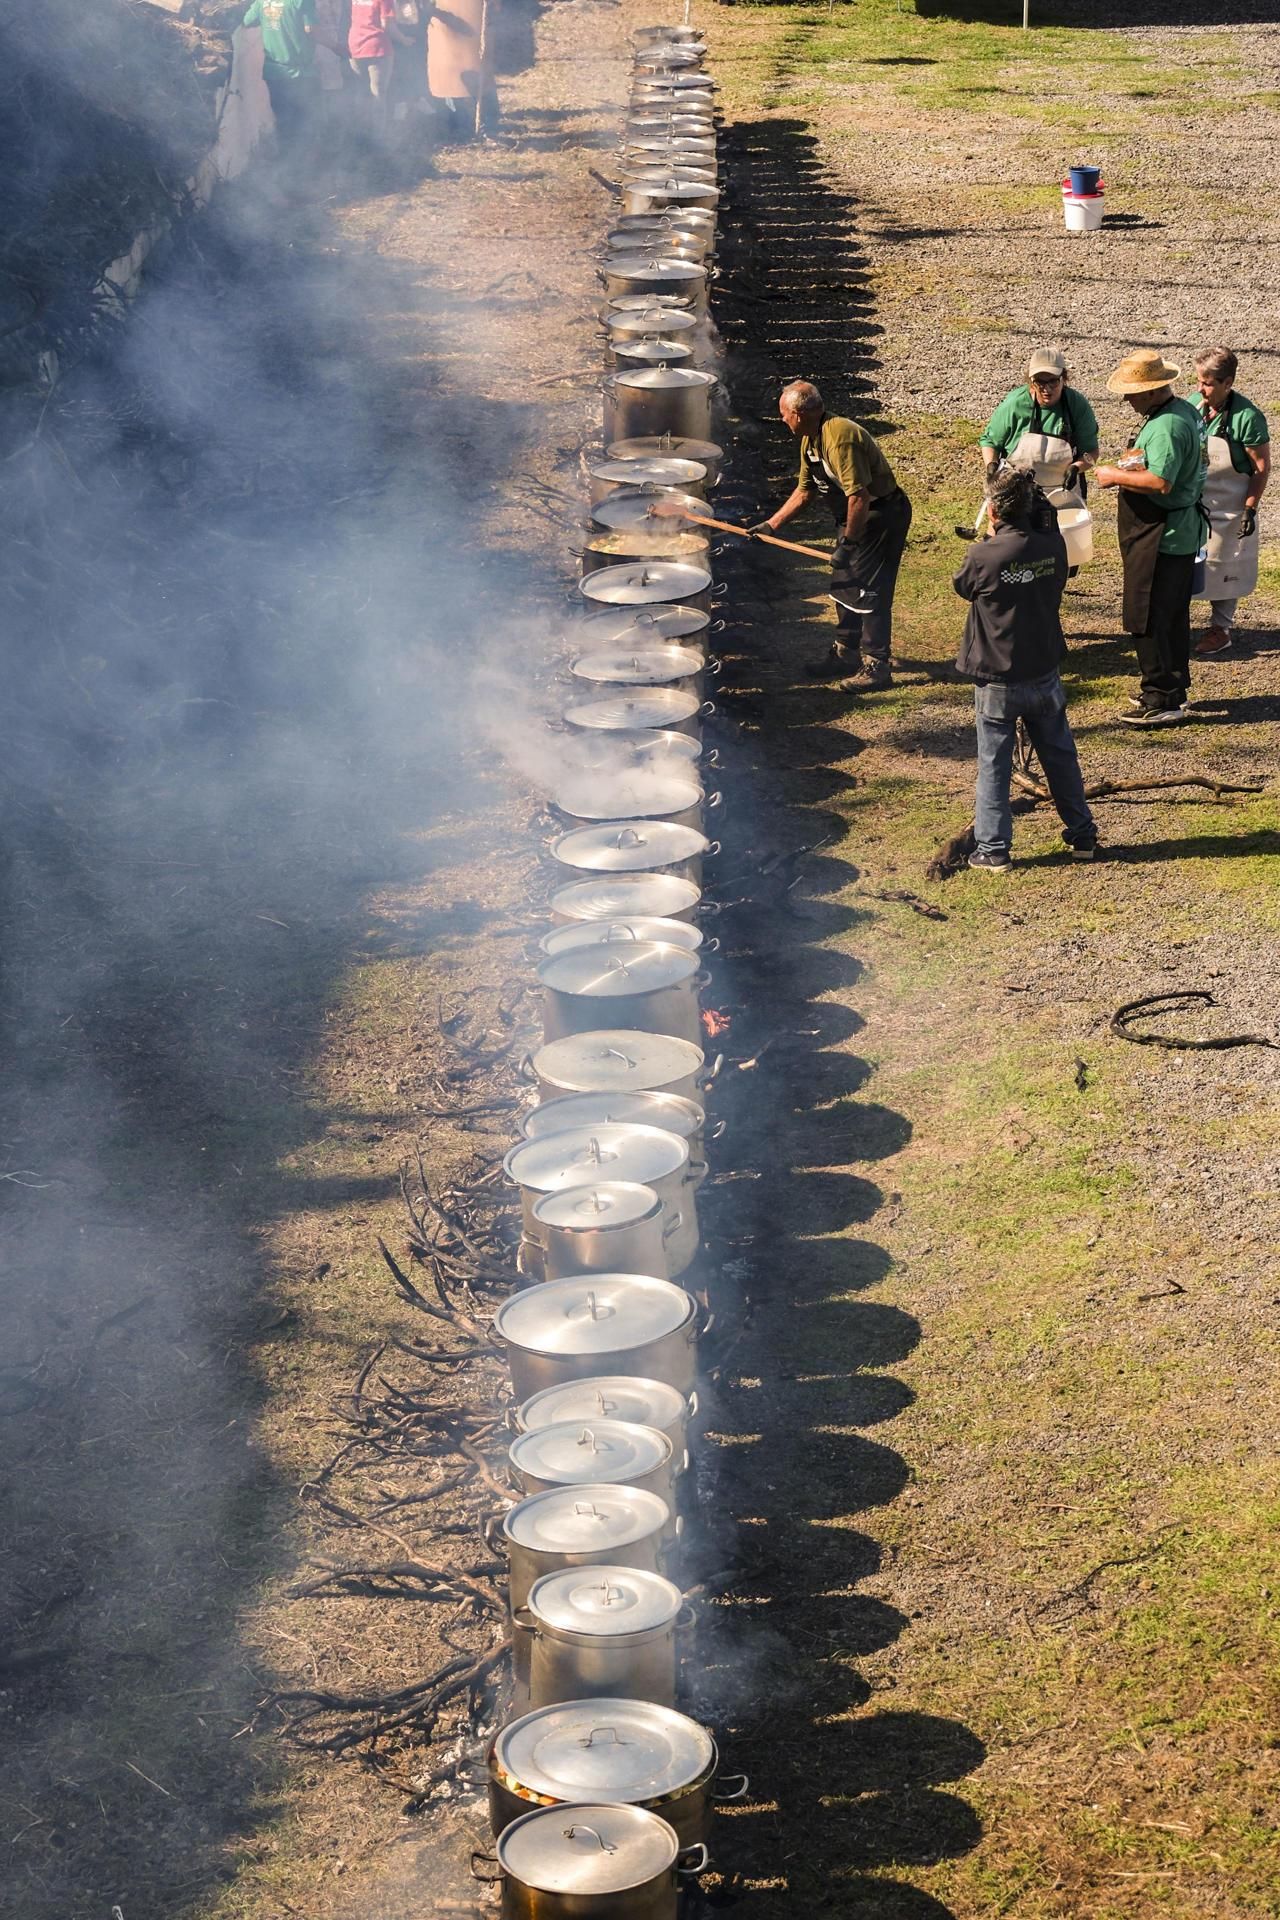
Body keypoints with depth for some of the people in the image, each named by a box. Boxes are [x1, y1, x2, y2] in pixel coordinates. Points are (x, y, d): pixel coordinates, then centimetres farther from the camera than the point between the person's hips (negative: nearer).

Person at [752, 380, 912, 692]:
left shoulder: (840, 438, -29)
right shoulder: (810, 441, 4)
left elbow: (859, 497, -31)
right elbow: (804, 492, 15)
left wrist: (848, 543, -25)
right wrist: (771, 524, 12)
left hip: (882, 516, -10)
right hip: (854, 517, 10)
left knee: (869, 591, -6)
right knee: (844, 585, 18)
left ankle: (876, 667, 2)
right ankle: (846, 653, 31)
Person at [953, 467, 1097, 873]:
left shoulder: (984, 557, -20)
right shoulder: (1053, 546, -8)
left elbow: (962, 586, 0)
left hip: (997, 682, -4)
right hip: (1045, 675, 4)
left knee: (994, 766, 7)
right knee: (1061, 758, 17)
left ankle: (993, 850, 9)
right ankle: (1082, 836, 27)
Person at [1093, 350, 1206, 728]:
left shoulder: (1167, 427, -23)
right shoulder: (1183, 411, 11)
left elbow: (1160, 482, -31)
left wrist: (1116, 476, -17)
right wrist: (1132, 469, 10)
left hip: (1160, 537, -11)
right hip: (1179, 532, 11)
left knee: (1148, 619, -5)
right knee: (1172, 615, 19)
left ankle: (1162, 701, 0)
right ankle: (1175, 688, 29)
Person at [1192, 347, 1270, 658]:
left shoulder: (1247, 418, -20)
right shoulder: (1194, 405, -4)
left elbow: (1262, 468, -13)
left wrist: (1250, 509, -17)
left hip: (1228, 509, -5)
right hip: (1193, 504, 5)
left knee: (1223, 568, 7)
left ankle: (1221, 629, 20)